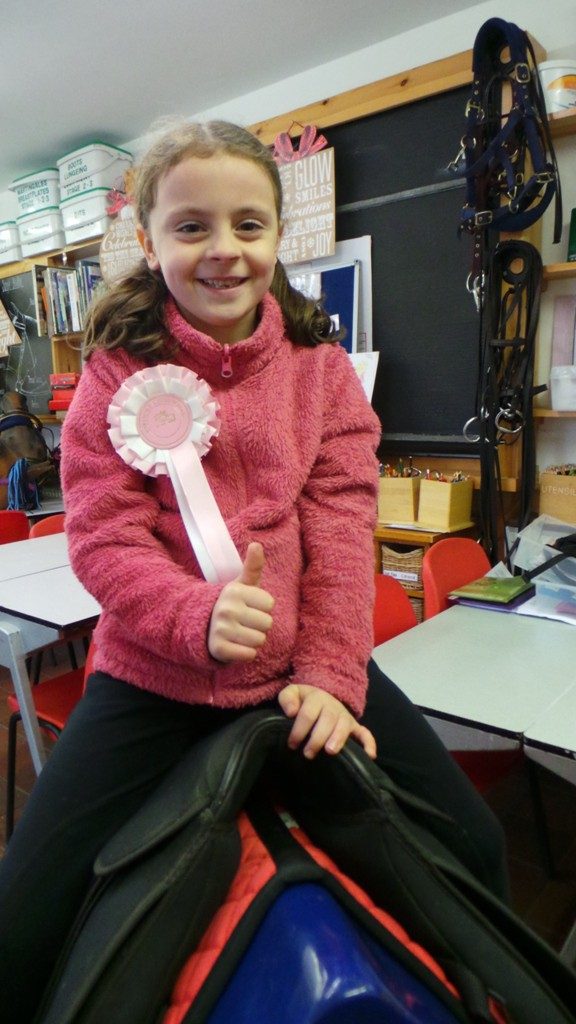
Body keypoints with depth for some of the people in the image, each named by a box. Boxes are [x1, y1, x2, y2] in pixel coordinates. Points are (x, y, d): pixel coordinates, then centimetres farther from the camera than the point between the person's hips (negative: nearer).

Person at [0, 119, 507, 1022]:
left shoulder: (322, 366, 4)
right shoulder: (119, 371, -2)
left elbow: (340, 527, -2)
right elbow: (102, 535, -9)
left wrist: (331, 674, -11)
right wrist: (199, 616, -27)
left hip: (302, 669, 2)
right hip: (153, 676, -1)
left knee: (474, 848, 3)